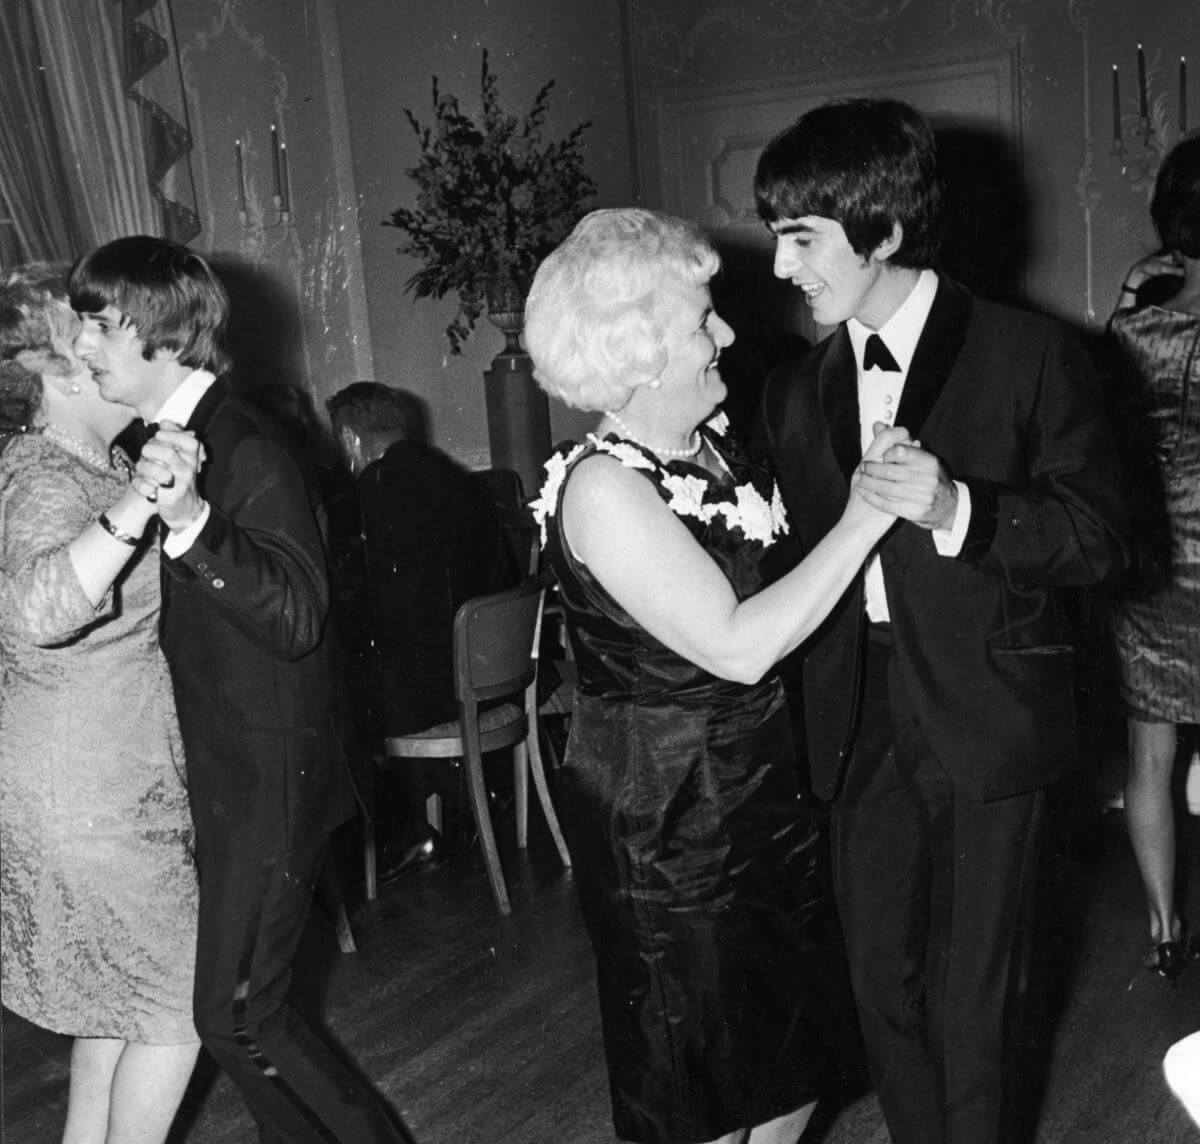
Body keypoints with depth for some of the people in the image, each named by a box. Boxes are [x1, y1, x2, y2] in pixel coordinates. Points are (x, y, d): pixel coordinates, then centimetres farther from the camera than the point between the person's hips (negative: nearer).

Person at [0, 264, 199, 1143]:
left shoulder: (101, 465, 7)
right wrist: (140, 504, -52)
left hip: (111, 781, 10)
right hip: (86, 795, -10)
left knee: (122, 990, 21)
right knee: (182, 1001, 2)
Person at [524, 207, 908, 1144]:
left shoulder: (714, 443, 2)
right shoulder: (604, 488, -22)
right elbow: (738, 646, -27)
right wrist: (862, 519, -22)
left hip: (759, 783, 7)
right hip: (663, 813, -7)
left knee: (796, 1044, 20)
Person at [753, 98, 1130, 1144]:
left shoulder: (1030, 356, -6)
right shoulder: (797, 392, 8)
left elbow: (1101, 536, -10)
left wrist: (960, 509, -23)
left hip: (984, 723, -4)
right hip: (858, 723, 4)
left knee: (973, 995, 7)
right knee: (881, 980, 15)